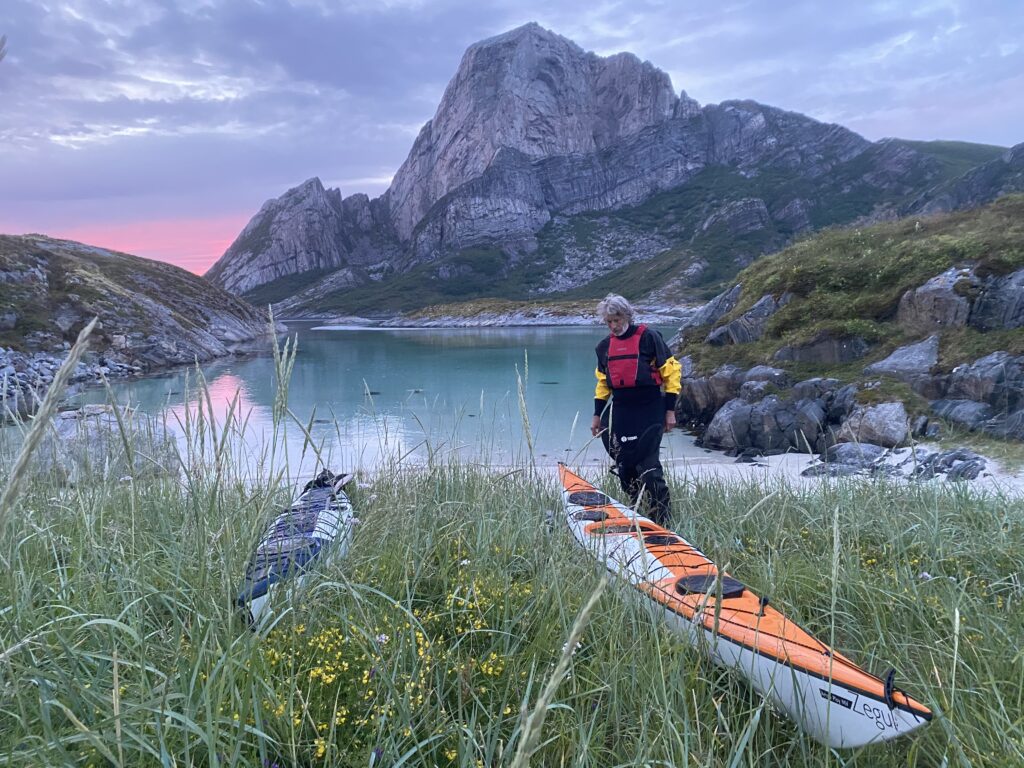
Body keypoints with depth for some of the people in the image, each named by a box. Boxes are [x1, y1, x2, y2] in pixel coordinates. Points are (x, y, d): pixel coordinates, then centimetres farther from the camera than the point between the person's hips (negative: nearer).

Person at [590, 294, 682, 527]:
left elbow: (671, 372, -3)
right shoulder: (605, 346, 12)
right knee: (624, 464, 7)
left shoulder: (648, 337, -5)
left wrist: (670, 410, -5)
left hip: (649, 410, -5)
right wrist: (597, 415, 18)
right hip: (620, 410, 6)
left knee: (647, 464, -10)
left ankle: (662, 517, -1)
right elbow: (602, 383, 21)